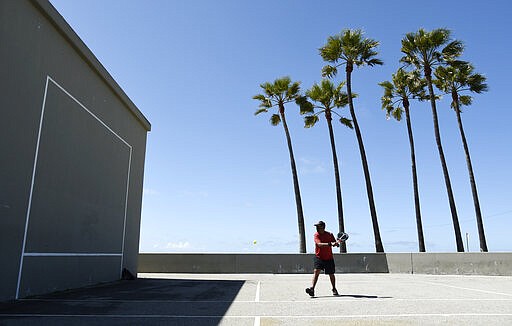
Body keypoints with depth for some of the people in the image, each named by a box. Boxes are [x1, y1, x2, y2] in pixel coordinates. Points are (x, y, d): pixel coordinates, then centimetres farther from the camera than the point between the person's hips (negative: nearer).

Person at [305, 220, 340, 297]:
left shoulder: (329, 235, -1)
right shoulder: (316, 235, -7)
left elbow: (337, 244, -4)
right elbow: (319, 244, -24)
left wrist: (336, 243, -28)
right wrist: (329, 244, -38)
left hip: (329, 258, 2)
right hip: (319, 257, -2)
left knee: (331, 274, 12)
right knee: (316, 271, -19)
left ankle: (334, 289, 33)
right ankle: (312, 289, -25)